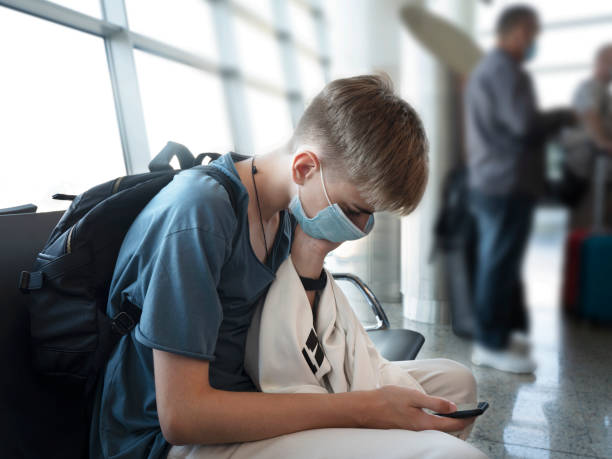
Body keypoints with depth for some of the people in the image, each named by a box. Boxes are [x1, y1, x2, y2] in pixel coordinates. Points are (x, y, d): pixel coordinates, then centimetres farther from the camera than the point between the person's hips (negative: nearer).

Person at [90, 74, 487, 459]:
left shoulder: (289, 209, 1)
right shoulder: (198, 213, -23)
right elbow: (180, 416, -25)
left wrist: (309, 262, -13)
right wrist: (364, 409, -23)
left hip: (242, 399, 7)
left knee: (454, 379, 5)